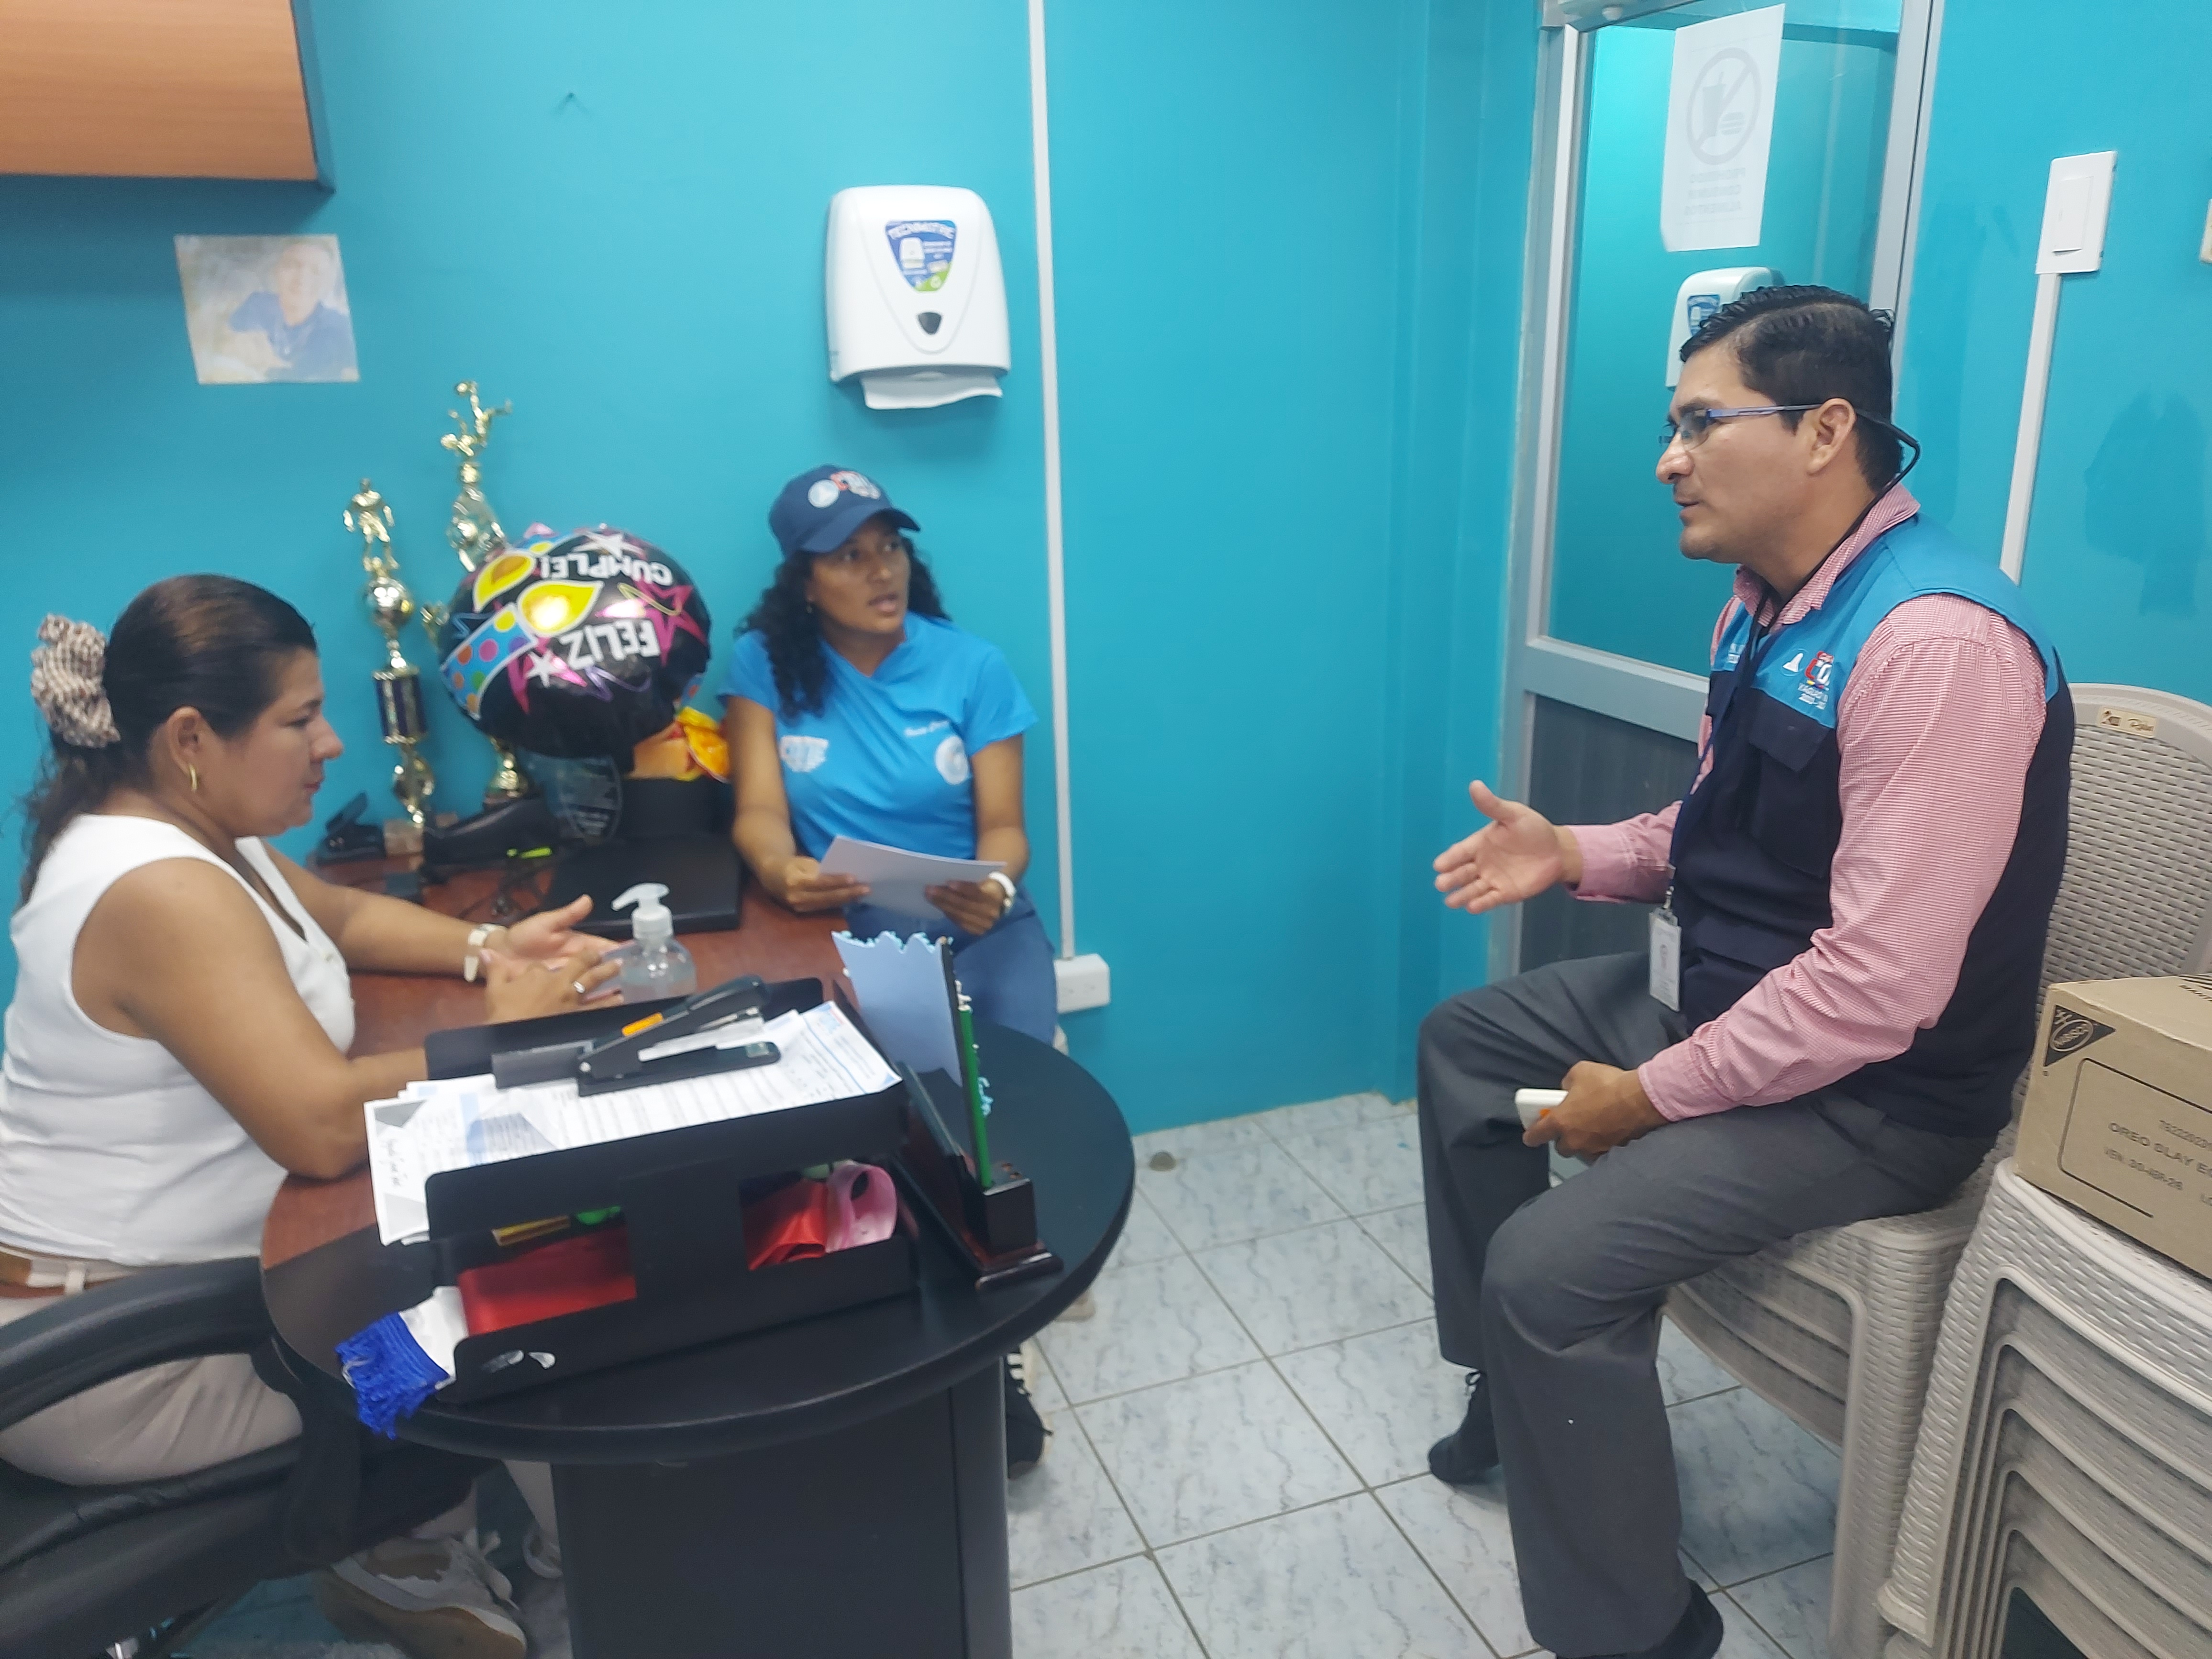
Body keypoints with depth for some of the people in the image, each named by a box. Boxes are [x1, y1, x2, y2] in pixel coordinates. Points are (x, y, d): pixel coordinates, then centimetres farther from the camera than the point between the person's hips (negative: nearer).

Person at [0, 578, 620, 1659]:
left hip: (149, 1273, 10)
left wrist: (485, 951, 2)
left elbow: (340, 914, 20)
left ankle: (406, 1561, 23)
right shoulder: (164, 894, -28)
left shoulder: (188, 830, 3)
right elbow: (326, 1128, -35)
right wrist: (498, 1035, -20)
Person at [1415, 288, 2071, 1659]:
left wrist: (1650, 1095, -21)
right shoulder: (1773, 601, 2)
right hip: (1717, 990, 10)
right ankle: (1517, 1388, 32)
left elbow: (1879, 988, -30)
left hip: (1866, 1087, -10)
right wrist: (1575, 853, 0)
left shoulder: (1935, 643, -28)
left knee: (1550, 1267, -23)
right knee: (1464, 1045, 18)